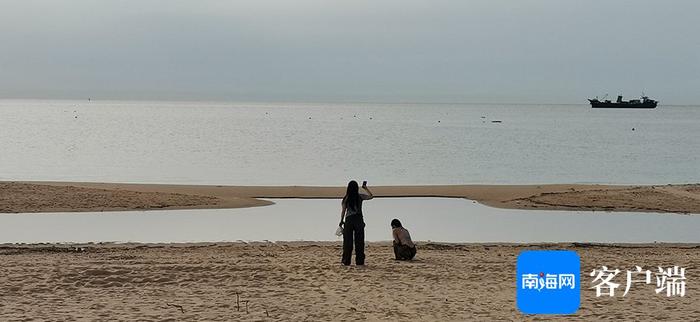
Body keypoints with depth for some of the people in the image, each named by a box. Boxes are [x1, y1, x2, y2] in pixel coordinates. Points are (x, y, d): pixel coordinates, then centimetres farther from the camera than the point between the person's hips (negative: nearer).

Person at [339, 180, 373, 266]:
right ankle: (359, 261, 5)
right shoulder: (360, 196, -2)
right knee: (359, 241, 5)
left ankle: (346, 261, 5)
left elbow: (343, 210, -1)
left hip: (349, 220, 0)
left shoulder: (346, 198, -2)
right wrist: (365, 188, 20)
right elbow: (371, 196, 14)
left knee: (347, 241, 5)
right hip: (358, 220, 0)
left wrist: (341, 221, 8)